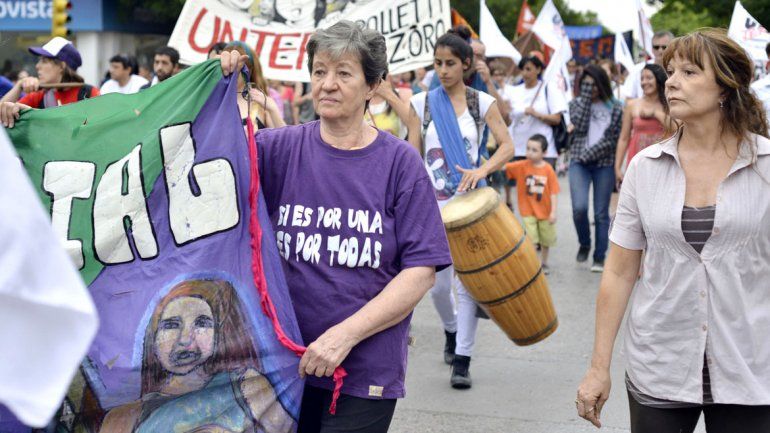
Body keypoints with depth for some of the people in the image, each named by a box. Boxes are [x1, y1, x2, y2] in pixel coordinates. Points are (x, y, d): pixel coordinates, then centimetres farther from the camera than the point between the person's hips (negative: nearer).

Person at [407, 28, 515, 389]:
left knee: (468, 282, -4)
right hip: (434, 206, 1)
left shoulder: (483, 103, 1)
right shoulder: (421, 104, 3)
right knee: (437, 284, 5)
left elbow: (507, 146, -4)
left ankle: (462, 360, 4)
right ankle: (451, 331, 37)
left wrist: (482, 170, -23)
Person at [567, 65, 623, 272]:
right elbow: (580, 125, -9)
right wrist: (585, 95, -6)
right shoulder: (576, 103, 10)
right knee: (579, 208, -15)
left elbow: (613, 138, -2)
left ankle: (599, 258, 8)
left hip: (604, 164, -1)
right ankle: (584, 244, 11)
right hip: (579, 162, 1)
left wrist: (590, 153, -11)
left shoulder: (615, 108, 5)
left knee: (601, 213, 0)